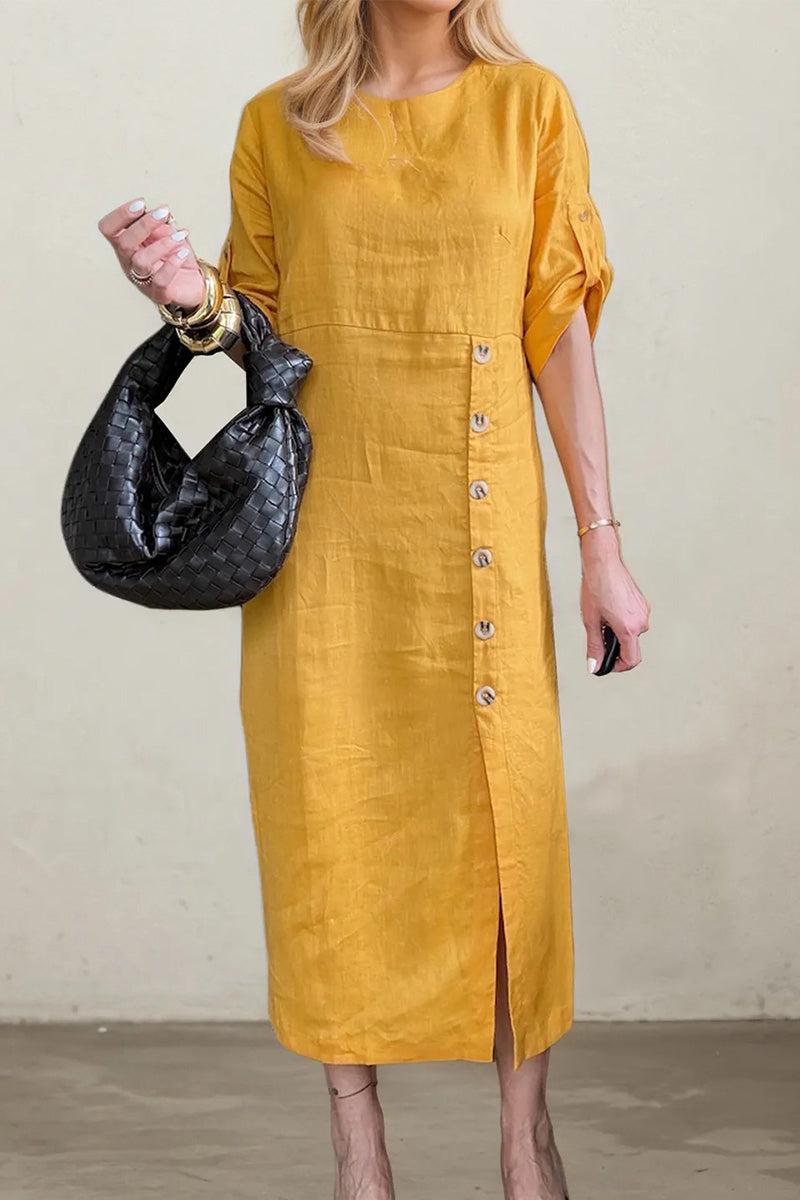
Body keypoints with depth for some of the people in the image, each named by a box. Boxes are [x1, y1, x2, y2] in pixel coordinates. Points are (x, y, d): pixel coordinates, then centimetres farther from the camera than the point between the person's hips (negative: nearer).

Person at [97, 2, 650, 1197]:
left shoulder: (528, 104, 5)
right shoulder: (277, 126, 7)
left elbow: (560, 332, 3)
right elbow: (272, 335, 13)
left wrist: (601, 543, 1)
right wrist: (195, 296, -9)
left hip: (480, 528, 0)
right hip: (325, 529, 1)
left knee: (505, 814, 1)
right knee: (334, 820, 2)